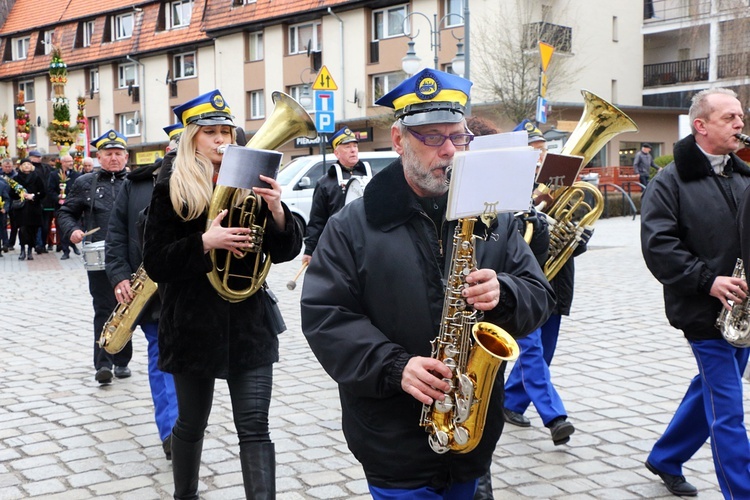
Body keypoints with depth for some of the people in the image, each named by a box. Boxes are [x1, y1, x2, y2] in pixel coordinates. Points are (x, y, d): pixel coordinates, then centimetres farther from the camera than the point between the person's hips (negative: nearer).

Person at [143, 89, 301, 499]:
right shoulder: (171, 191, -2)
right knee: (191, 423, 15)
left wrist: (276, 210, -18)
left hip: (249, 321, 1)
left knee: (254, 428, -4)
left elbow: (286, 251, 1)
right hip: (193, 323, -1)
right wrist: (204, 242, -22)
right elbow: (155, 264, -7)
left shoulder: (249, 183, 5)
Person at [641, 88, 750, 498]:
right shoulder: (671, 182, -8)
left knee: (711, 390, 19)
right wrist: (708, 280, -23)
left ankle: (665, 460, 38)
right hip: (705, 310, -7)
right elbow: (658, 245, -16)